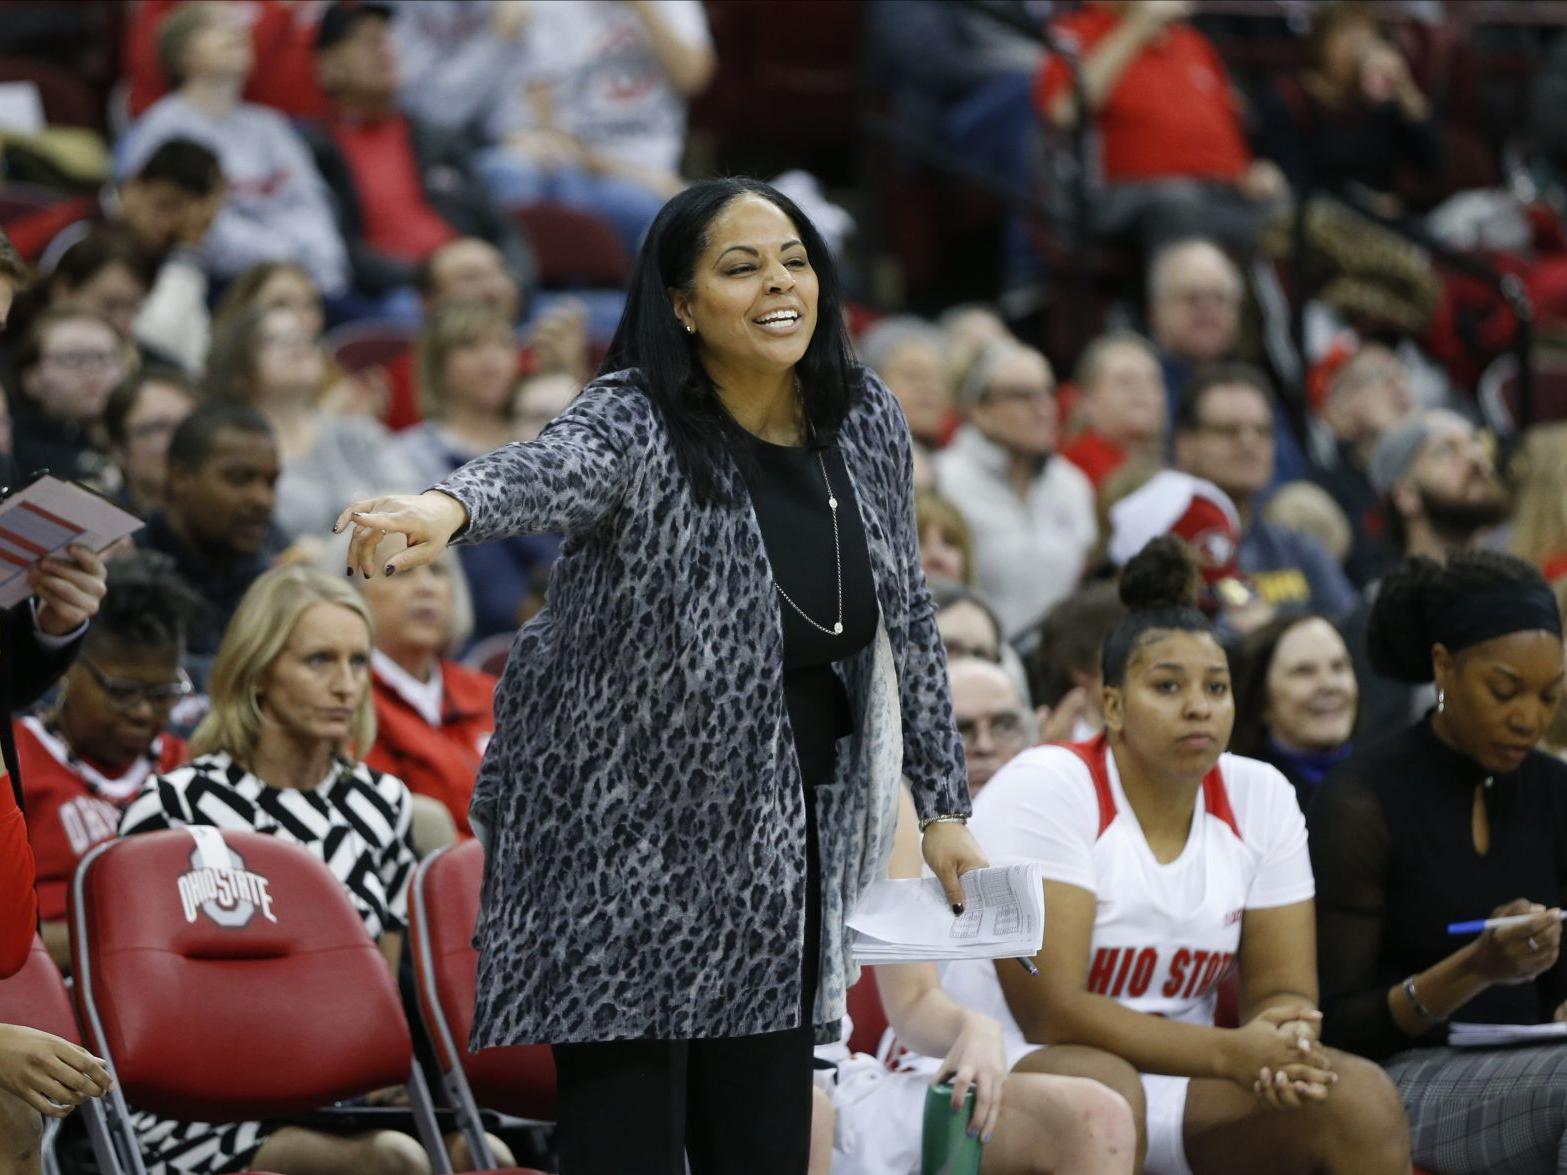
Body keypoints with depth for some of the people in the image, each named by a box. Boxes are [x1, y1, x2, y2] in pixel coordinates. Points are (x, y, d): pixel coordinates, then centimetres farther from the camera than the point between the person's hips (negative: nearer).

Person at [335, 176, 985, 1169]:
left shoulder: (867, 424, 2)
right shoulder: (638, 424, -16)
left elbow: (909, 616, 13)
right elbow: (550, 470, -39)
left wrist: (945, 807, 12)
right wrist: (447, 509, -62)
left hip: (778, 845, 5)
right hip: (627, 840, -5)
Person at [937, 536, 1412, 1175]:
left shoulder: (1261, 797, 4)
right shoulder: (1043, 788, -14)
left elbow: (1283, 991, 4)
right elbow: (1051, 1013, -21)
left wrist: (1283, 1050, -22)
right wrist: (1228, 1053, -27)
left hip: (1171, 1082, 6)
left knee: (1360, 1096, -16)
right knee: (1101, 1086, -38)